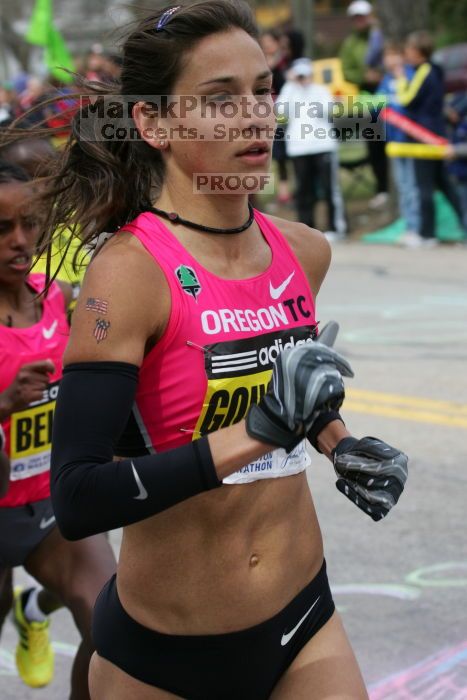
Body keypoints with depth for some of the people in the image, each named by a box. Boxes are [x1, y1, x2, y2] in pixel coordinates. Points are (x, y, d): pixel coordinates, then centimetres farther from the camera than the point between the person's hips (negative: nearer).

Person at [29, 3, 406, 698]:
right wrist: (254, 434, -31)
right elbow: (78, 499, -28)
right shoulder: (129, 271, -18)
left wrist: (342, 448, 6)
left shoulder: (305, 251, 0)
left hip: (304, 620, 5)